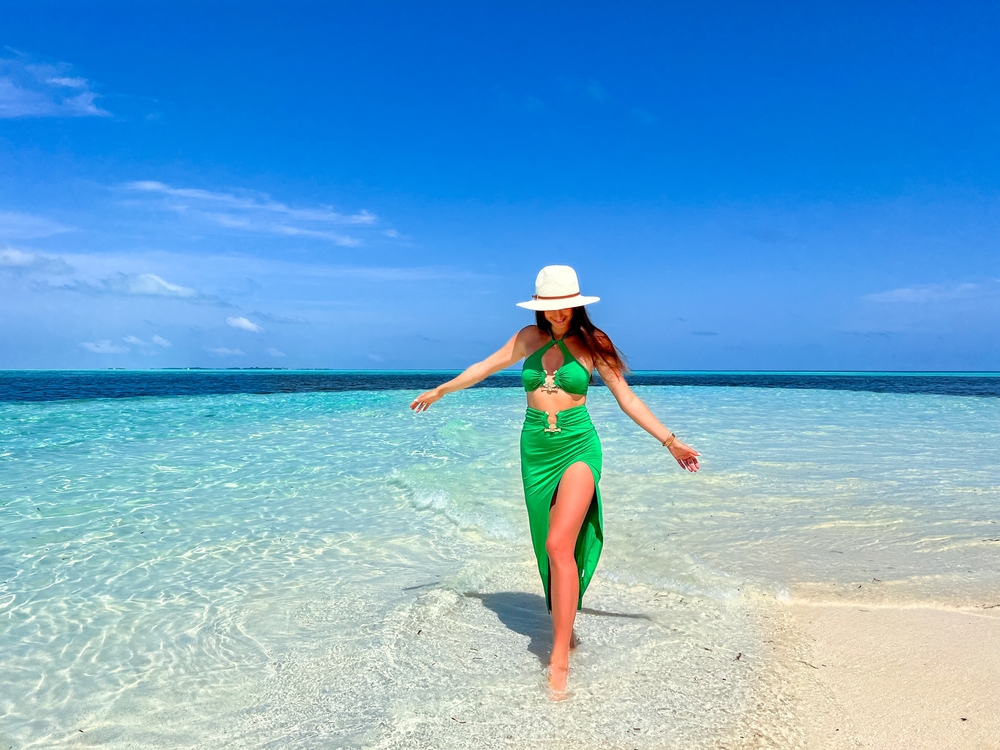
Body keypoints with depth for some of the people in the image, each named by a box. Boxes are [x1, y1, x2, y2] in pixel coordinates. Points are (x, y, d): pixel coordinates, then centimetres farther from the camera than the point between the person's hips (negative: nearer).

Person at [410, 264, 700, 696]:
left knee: (560, 545, -18)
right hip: (536, 450, 4)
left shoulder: (592, 343, -1)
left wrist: (670, 441, -2)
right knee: (549, 549, 9)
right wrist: (439, 390, 27)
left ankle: (560, 656, -12)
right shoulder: (529, 338, 7)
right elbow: (486, 367, 19)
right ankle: (565, 629, 25)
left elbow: (627, 398, 1)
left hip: (578, 447, -4)